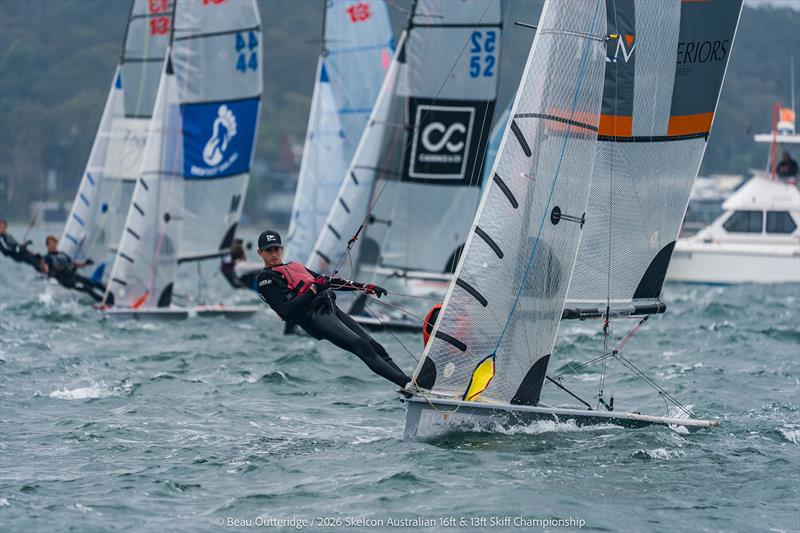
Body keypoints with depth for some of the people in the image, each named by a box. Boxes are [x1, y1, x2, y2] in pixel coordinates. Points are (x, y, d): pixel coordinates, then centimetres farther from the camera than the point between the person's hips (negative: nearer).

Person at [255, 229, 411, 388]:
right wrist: (313, 290, -14)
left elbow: (328, 282, 31)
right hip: (313, 316, -8)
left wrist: (365, 287, 26)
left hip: (330, 309, 8)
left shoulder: (295, 267, 30)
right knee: (360, 345, -24)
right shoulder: (265, 279, 6)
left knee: (374, 346, -6)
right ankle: (406, 383, -34)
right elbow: (285, 311, -7)